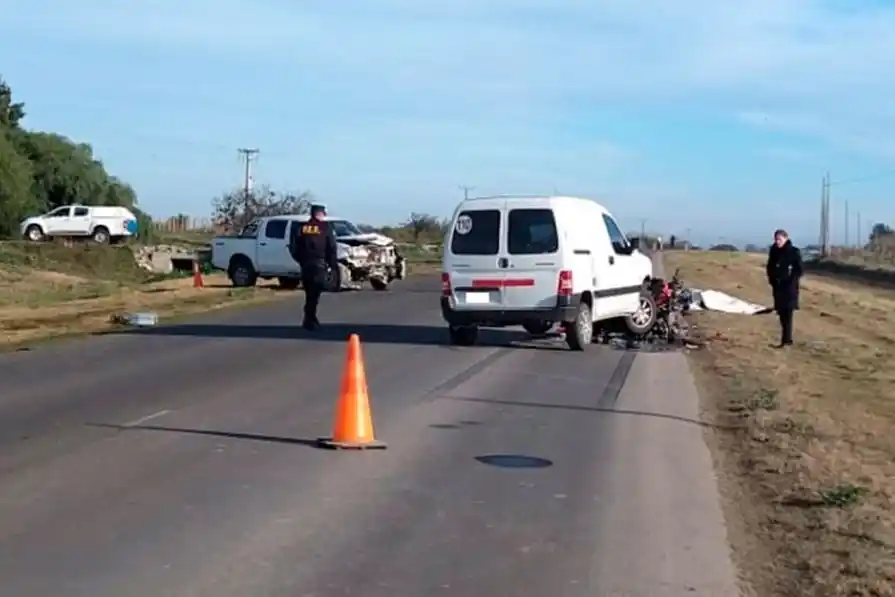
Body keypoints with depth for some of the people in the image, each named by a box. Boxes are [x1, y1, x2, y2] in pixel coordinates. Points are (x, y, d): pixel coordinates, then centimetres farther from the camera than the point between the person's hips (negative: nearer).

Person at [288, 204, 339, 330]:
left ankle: (311, 319, 19)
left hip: (305, 264, 4)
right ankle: (309, 321, -10)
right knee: (314, 293, -5)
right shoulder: (325, 228, -1)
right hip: (319, 264, -4)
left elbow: (293, 247, 8)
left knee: (310, 293, 14)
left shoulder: (301, 227, 8)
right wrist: (334, 266, 4)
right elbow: (332, 249, -2)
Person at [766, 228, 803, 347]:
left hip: (789, 287, -5)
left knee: (787, 313, -11)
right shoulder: (773, 251, 6)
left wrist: (791, 281, -12)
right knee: (782, 313, 8)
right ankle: (788, 339, 18)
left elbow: (799, 269, -6)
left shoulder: (794, 252, -8)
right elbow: (770, 267, 15)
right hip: (778, 286, 5)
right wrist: (772, 280, 4)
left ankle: (786, 339, -13)